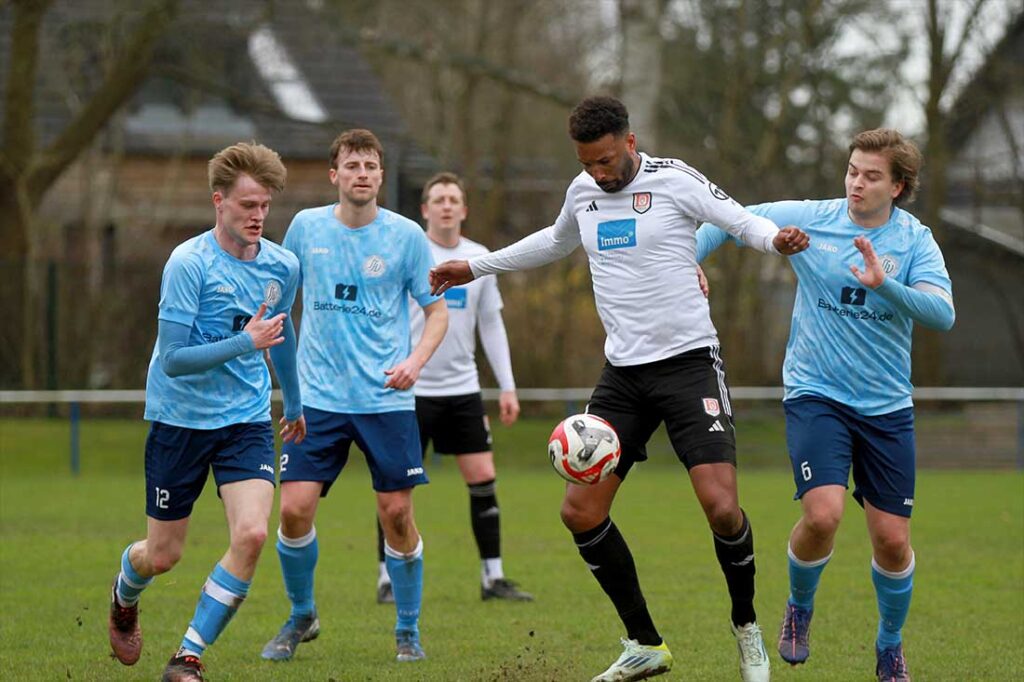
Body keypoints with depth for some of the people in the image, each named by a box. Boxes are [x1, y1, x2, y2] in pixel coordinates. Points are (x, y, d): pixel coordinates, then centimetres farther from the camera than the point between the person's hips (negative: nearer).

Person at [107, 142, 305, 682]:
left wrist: (294, 403, 34)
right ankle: (124, 598, 43)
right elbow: (173, 359, -21)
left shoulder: (282, 266, 1)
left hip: (247, 420, 4)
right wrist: (245, 343, -31)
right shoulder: (188, 263, -16)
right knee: (162, 555, 5)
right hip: (179, 418, -4)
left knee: (251, 535, -18)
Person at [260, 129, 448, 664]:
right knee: (294, 508, -8)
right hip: (319, 397, 1)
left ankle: (408, 630, 15)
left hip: (386, 399, -1)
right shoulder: (306, 227, 3)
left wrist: (415, 361, -13)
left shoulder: (406, 236, -2)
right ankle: (301, 616, 15)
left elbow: (437, 311, 3)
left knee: (397, 515, -3)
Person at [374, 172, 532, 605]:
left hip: (462, 389, 4)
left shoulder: (479, 259, 8)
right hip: (411, 389, -4)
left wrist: (507, 386, 9)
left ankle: (493, 577, 6)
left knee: (483, 479, -1)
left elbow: (492, 325, 14)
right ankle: (388, 580, 7)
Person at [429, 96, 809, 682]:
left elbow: (744, 221, -8)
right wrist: (477, 266, 35)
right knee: (580, 513, -2)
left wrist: (777, 239, -31)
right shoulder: (583, 192, 10)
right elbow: (556, 242, 31)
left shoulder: (674, 181, -8)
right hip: (623, 372, 6)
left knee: (721, 506, -19)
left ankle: (747, 628, 7)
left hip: (688, 361, -6)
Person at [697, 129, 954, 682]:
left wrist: (885, 285, -33)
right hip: (816, 394, -1)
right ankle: (799, 608, 9)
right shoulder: (808, 220, -4)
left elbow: (942, 314, -19)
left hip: (887, 407, 2)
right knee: (823, 513, -23)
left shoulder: (915, 241, -4)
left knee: (892, 540, 1)